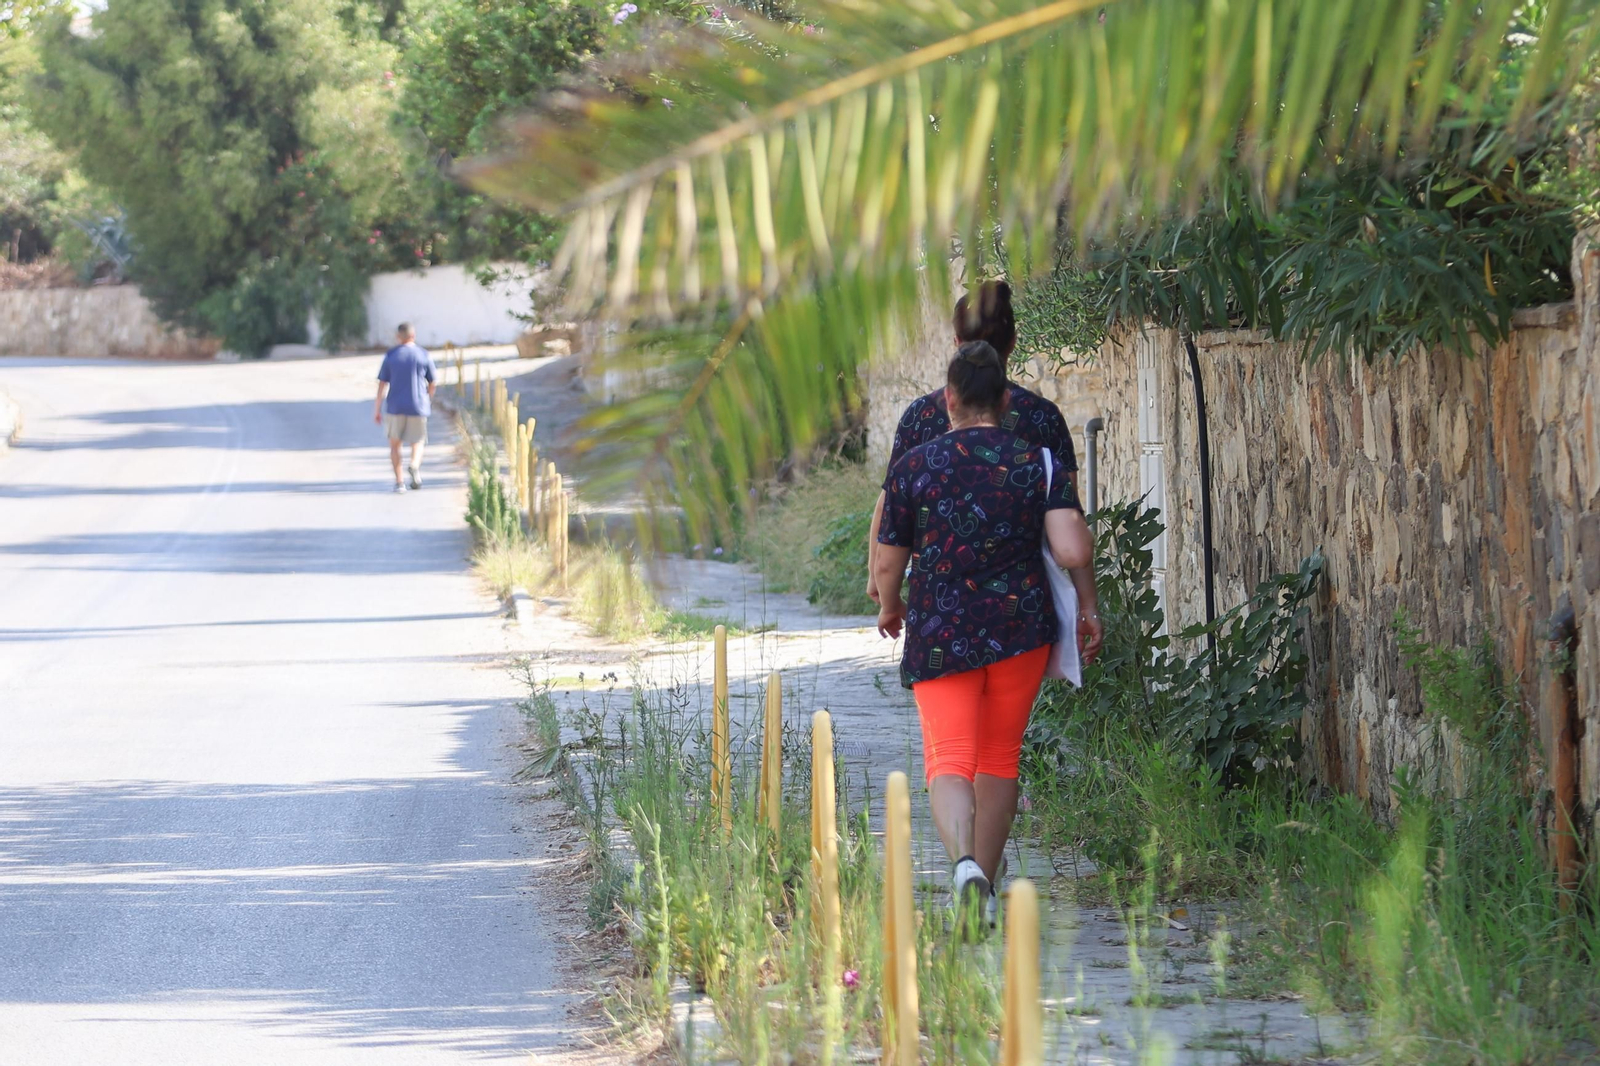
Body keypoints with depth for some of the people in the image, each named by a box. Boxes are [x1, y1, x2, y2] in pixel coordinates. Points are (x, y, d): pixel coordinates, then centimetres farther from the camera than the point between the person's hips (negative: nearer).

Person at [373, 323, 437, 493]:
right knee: (418, 443, 12)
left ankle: (399, 482, 4)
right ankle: (415, 466, -20)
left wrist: (377, 409, 4)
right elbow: (433, 383, 6)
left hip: (396, 407, 0)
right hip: (418, 407, 0)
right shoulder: (424, 355, 2)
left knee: (395, 444, 14)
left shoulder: (390, 355, 1)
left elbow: (382, 383, -1)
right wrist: (428, 400, 25)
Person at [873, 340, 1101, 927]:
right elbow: (1073, 551, -11)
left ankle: (963, 860, -31)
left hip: (939, 633, -2)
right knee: (1000, 758, 15)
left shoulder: (914, 467, -2)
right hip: (1021, 629, 2)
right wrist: (1089, 608, 7)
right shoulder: (1040, 464, -1)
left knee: (949, 761, -4)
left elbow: (888, 563, 4)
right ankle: (983, 888, 20)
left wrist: (890, 609, 24)